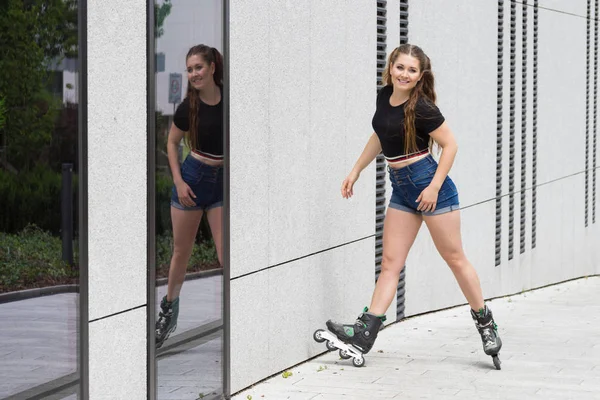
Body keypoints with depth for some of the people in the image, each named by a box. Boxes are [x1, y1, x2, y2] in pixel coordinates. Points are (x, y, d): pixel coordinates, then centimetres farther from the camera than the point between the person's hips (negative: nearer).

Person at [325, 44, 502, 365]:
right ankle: (365, 331, -3)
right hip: (400, 187, 7)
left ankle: (485, 322, 18)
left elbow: (449, 145, -11)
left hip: (427, 183, -7)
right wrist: (356, 171, 20)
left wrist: (434, 186, -17)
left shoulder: (421, 108, -16)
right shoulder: (384, 97, 6)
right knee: (390, 262, 3)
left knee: (454, 258, 3)